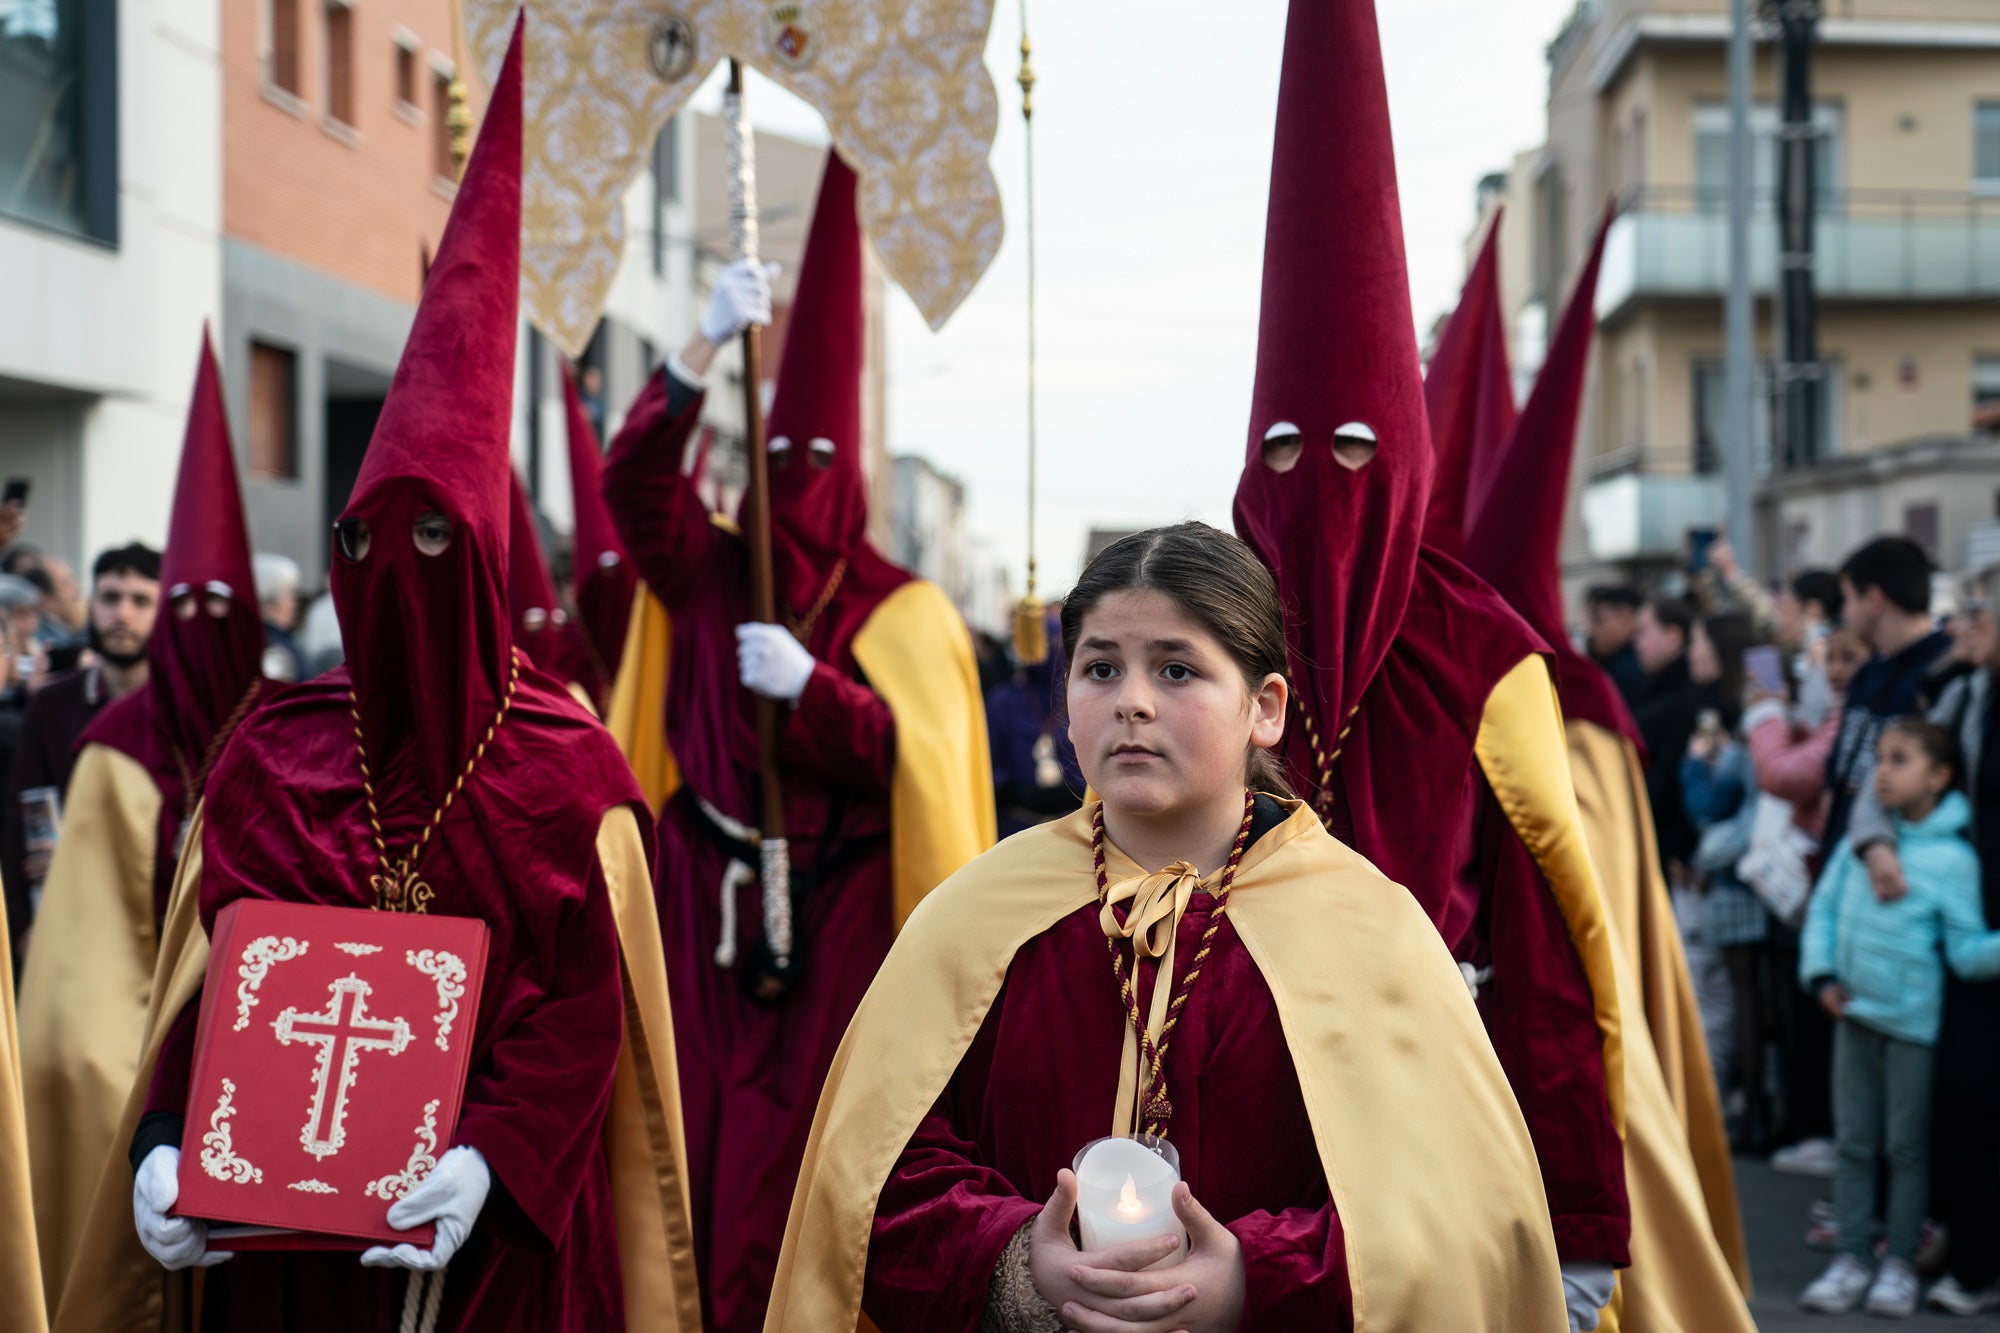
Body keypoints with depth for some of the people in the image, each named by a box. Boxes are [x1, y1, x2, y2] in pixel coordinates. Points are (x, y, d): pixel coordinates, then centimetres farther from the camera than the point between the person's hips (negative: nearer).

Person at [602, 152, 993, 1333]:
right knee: (697, 1139, 1)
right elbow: (635, 484, -6)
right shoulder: (712, 572, 8)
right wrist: (706, 349, -15)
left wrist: (810, 684, -21)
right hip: (708, 896, 3)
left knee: (800, 1154, -5)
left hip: (834, 914, -3)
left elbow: (918, 761, -9)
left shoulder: (898, 614, -1)